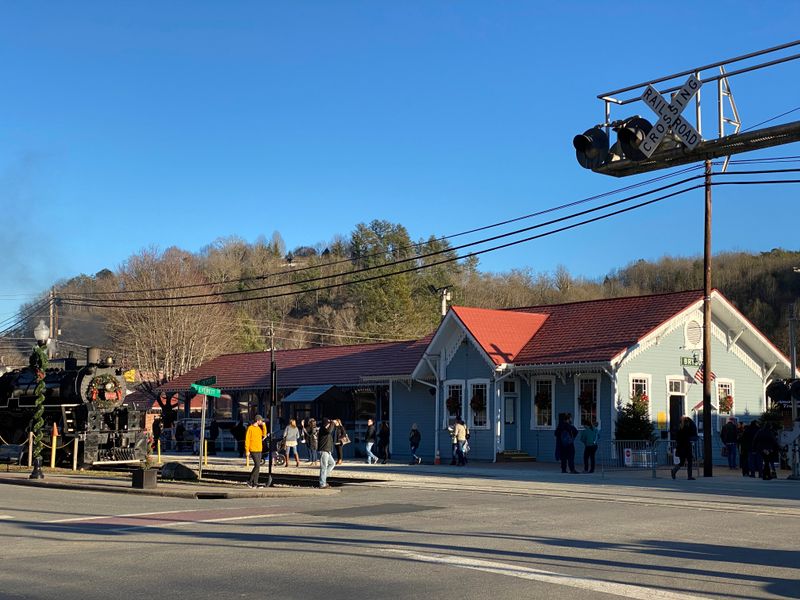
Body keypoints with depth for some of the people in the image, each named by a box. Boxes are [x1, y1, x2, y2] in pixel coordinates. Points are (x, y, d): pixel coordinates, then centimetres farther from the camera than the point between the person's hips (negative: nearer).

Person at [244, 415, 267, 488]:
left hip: (259, 450, 8)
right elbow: (247, 440, -10)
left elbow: (264, 434, 1)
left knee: (258, 466, 7)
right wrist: (247, 450, -13)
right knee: (257, 466, -13)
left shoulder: (259, 428, 13)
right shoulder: (250, 428, -9)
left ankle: (255, 482, 11)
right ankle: (250, 481, -4)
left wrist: (264, 425, -5)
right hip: (253, 450, -8)